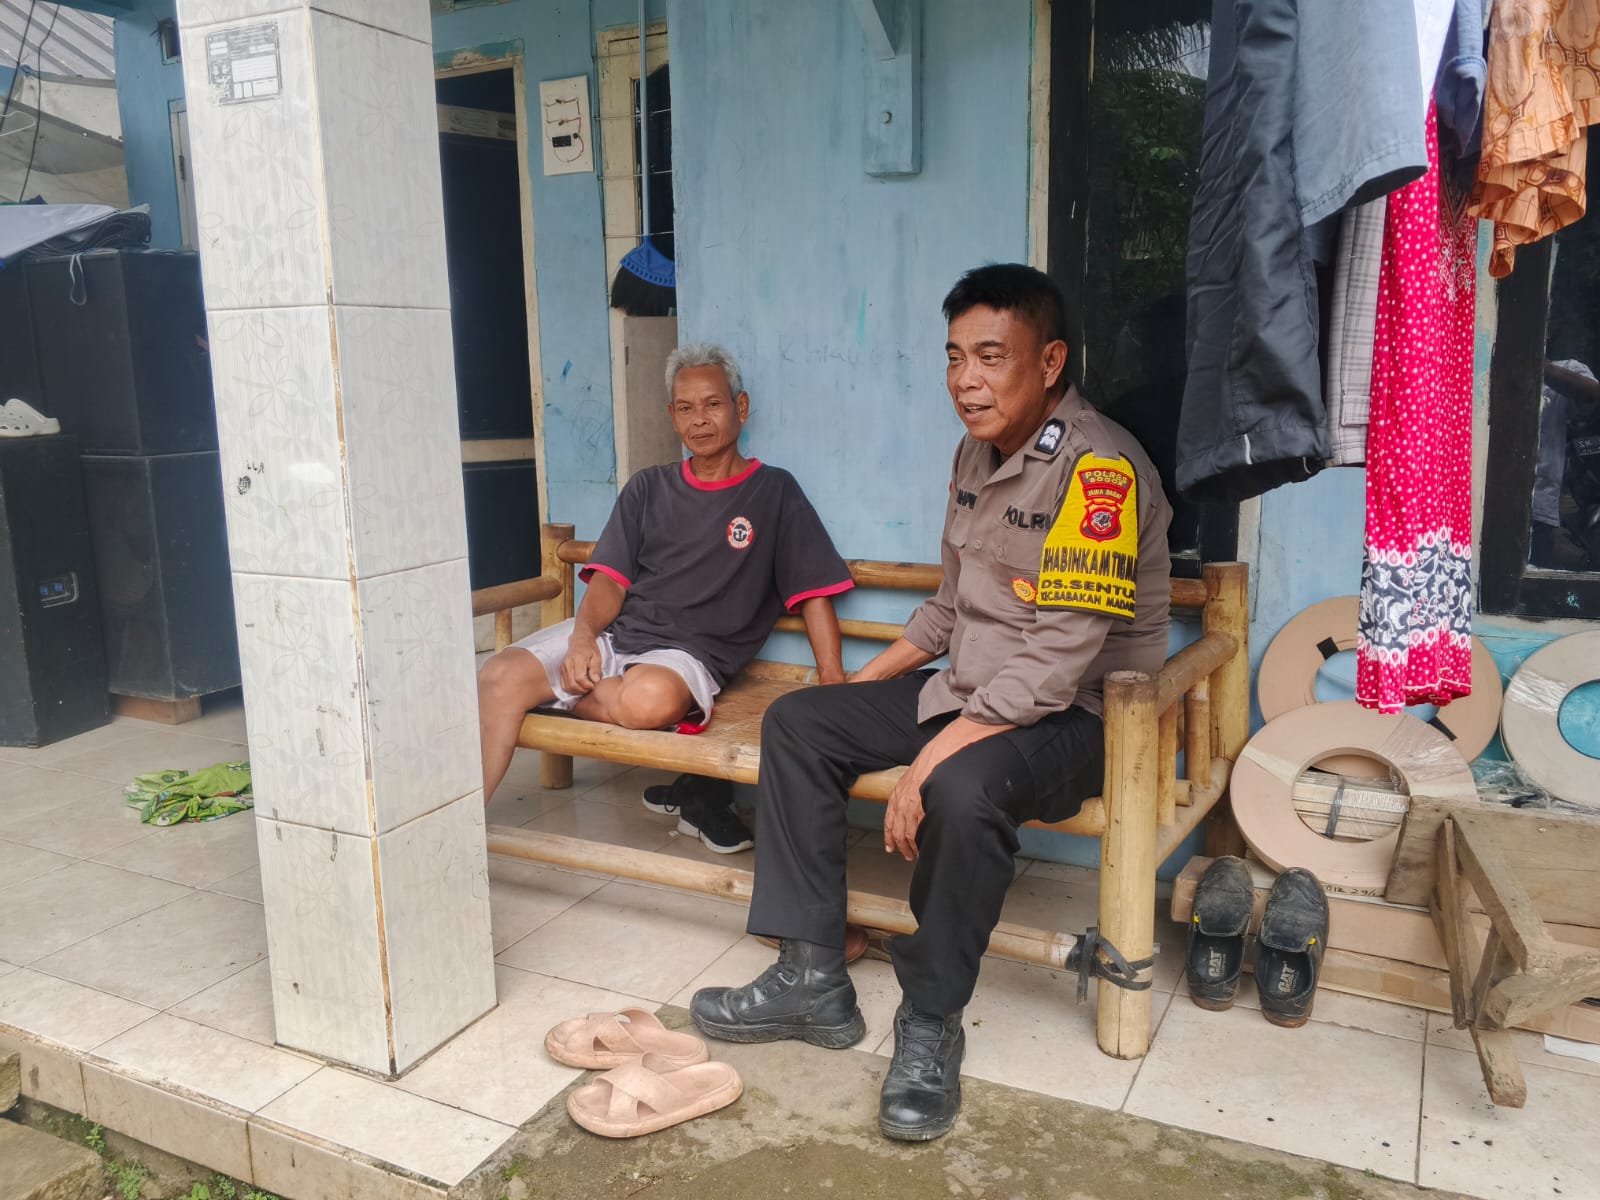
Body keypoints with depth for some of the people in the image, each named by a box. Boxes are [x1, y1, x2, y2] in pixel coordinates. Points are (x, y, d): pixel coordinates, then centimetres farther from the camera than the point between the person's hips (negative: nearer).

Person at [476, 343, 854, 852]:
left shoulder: (774, 491, 9)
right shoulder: (648, 488, 19)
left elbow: (813, 592, 3)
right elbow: (611, 578, 10)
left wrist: (834, 684, -9)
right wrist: (583, 636, -12)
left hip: (691, 652, -3)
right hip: (614, 633, 3)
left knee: (651, 697, -40)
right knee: (500, 676, -25)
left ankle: (558, 697, -9)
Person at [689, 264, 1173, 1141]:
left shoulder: (1097, 468, -21)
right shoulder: (977, 453, 8)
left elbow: (1057, 660, -27)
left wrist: (930, 761, -28)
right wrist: (869, 681, 13)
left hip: (1079, 713, -9)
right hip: (971, 690, 9)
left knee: (963, 790, -38)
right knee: (796, 723, 2)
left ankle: (930, 1027, -12)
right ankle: (812, 977, 3)